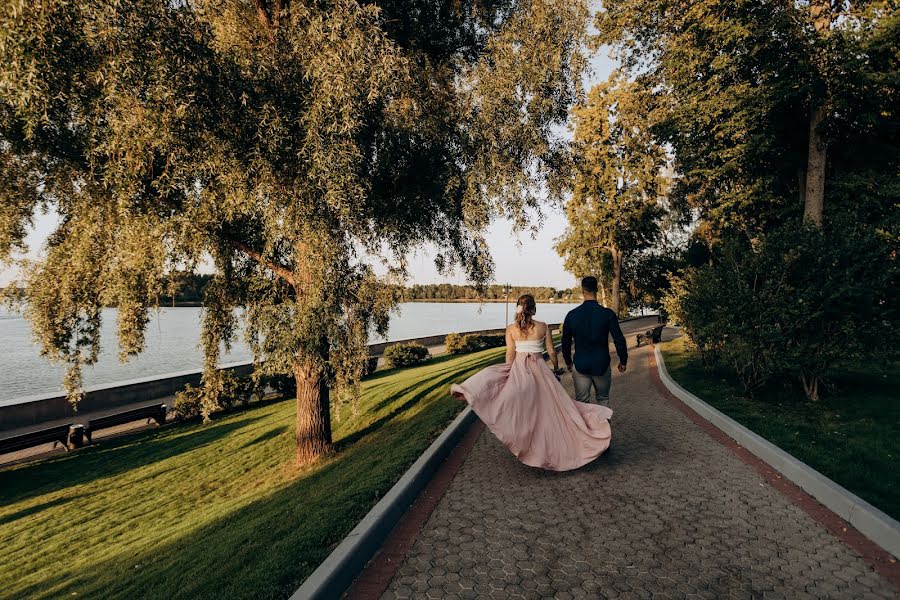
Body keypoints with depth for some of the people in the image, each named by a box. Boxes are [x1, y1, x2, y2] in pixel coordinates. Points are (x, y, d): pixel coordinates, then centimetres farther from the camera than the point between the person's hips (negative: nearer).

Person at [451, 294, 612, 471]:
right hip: (540, 369, 0)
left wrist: (510, 372, 6)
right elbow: (551, 352, 1)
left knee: (521, 409, 11)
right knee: (545, 406, 11)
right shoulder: (543, 327, -5)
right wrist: (556, 368, 16)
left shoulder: (511, 329, -4)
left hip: (519, 369, 1)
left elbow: (510, 355, -4)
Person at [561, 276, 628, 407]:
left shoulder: (572, 315, -6)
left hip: (580, 366, 0)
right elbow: (619, 340, -7)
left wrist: (568, 362, 18)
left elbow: (565, 342, 3)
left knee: (581, 403, 10)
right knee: (603, 399, 20)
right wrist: (623, 361, 9)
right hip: (602, 366, 0)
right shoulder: (608, 314, -10)